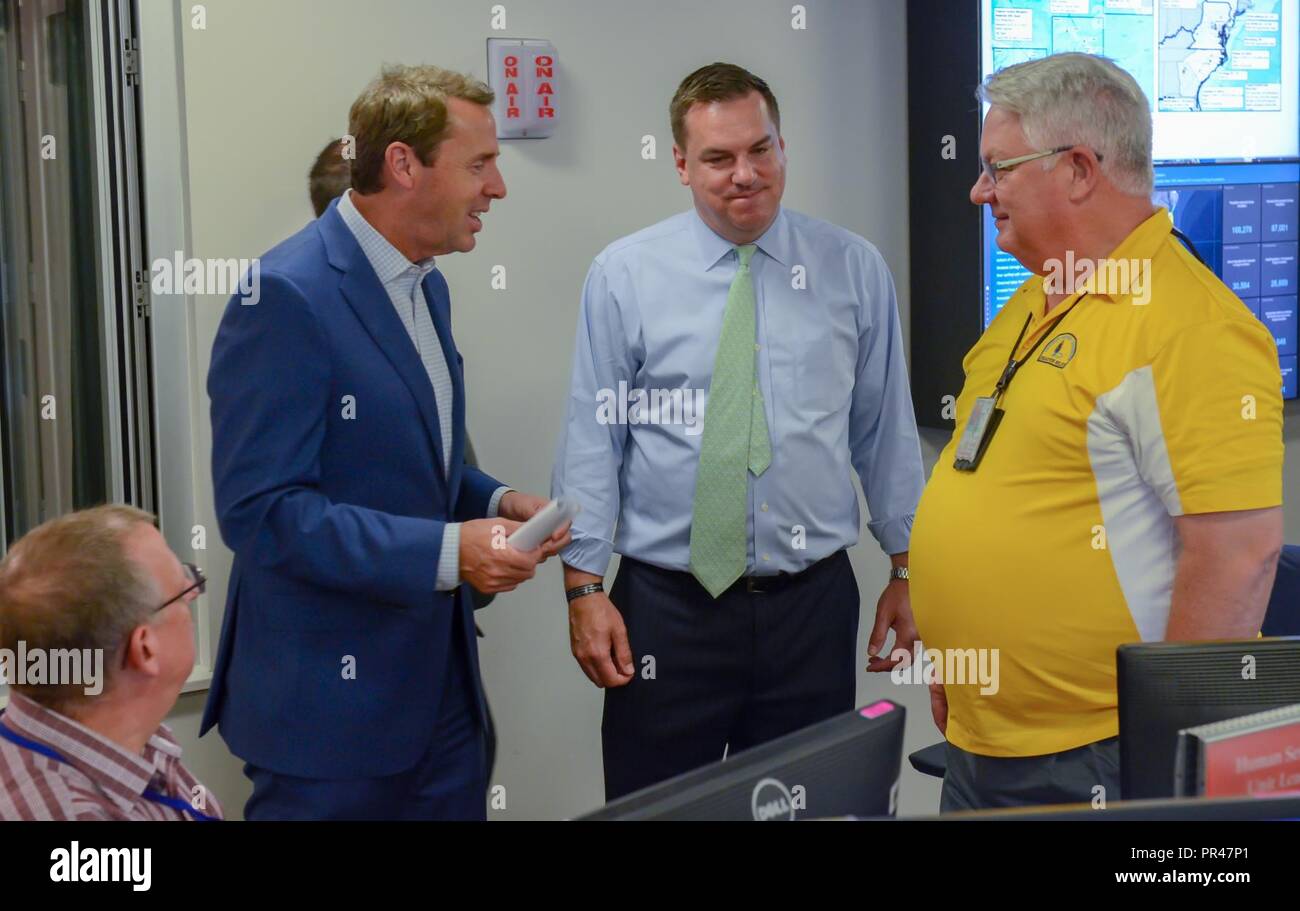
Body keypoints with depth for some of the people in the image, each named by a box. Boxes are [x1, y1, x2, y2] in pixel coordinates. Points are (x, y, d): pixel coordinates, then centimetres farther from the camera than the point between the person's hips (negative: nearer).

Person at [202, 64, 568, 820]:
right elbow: (262, 509, -22)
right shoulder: (288, 296, -18)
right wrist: (448, 551, -26)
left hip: (440, 681, 8)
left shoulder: (427, 287, 11)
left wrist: (495, 502, 2)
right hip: (332, 696, -8)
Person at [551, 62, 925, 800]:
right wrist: (584, 586, -6)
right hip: (665, 605, -1)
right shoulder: (625, 275, -3)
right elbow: (593, 438, -2)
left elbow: (885, 428, 7)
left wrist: (907, 568, 9)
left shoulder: (855, 270, 2)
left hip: (812, 602, 1)